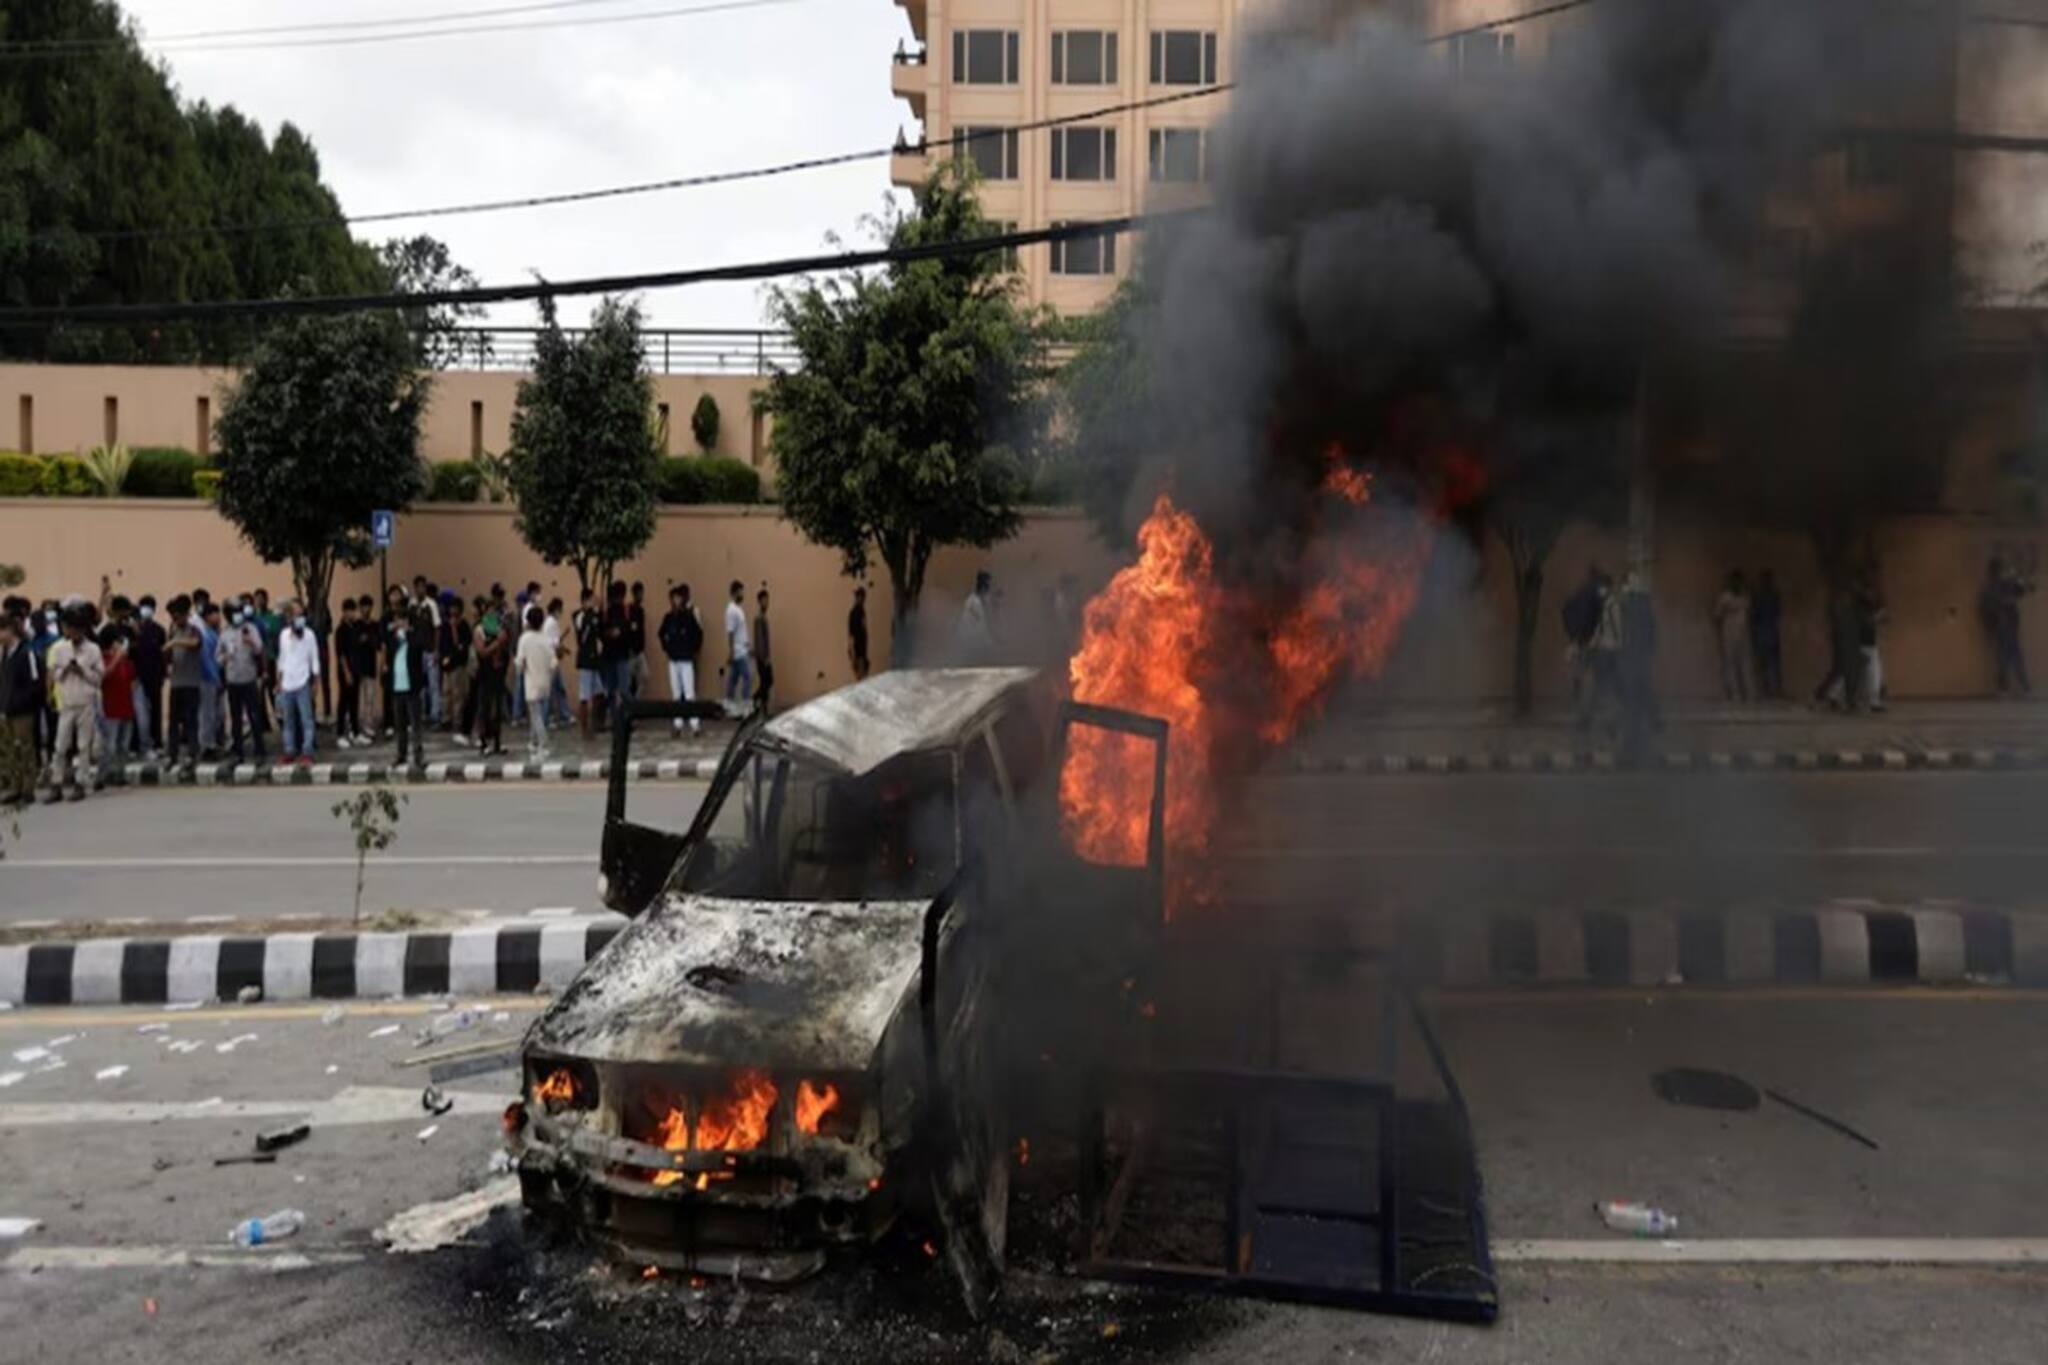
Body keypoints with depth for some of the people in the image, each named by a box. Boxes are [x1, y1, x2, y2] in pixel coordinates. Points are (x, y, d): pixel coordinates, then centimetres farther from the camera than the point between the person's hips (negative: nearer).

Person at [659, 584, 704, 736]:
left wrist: (693, 649, -6)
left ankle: (695, 725, -8)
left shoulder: (690, 616, -8)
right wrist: (666, 648, 9)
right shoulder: (669, 618, 5)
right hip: (673, 660, 5)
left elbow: (698, 635, -8)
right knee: (676, 694, 8)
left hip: (687, 660, -5)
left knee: (689, 693, -9)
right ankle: (678, 724, 13)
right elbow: (661, 634, 18)